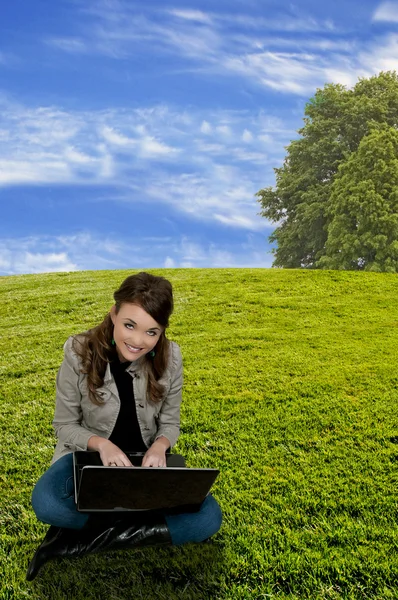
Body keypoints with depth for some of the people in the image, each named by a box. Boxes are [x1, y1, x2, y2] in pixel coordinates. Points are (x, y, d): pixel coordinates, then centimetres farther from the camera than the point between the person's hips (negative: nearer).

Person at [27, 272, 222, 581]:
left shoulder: (170, 358, -15)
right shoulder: (79, 354, -19)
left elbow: (170, 423, -2)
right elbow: (65, 426, -8)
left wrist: (159, 446, -26)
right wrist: (101, 444, -28)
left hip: (145, 457, 2)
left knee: (208, 518, -21)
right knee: (46, 503, -34)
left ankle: (80, 540, -18)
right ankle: (144, 525, -16)